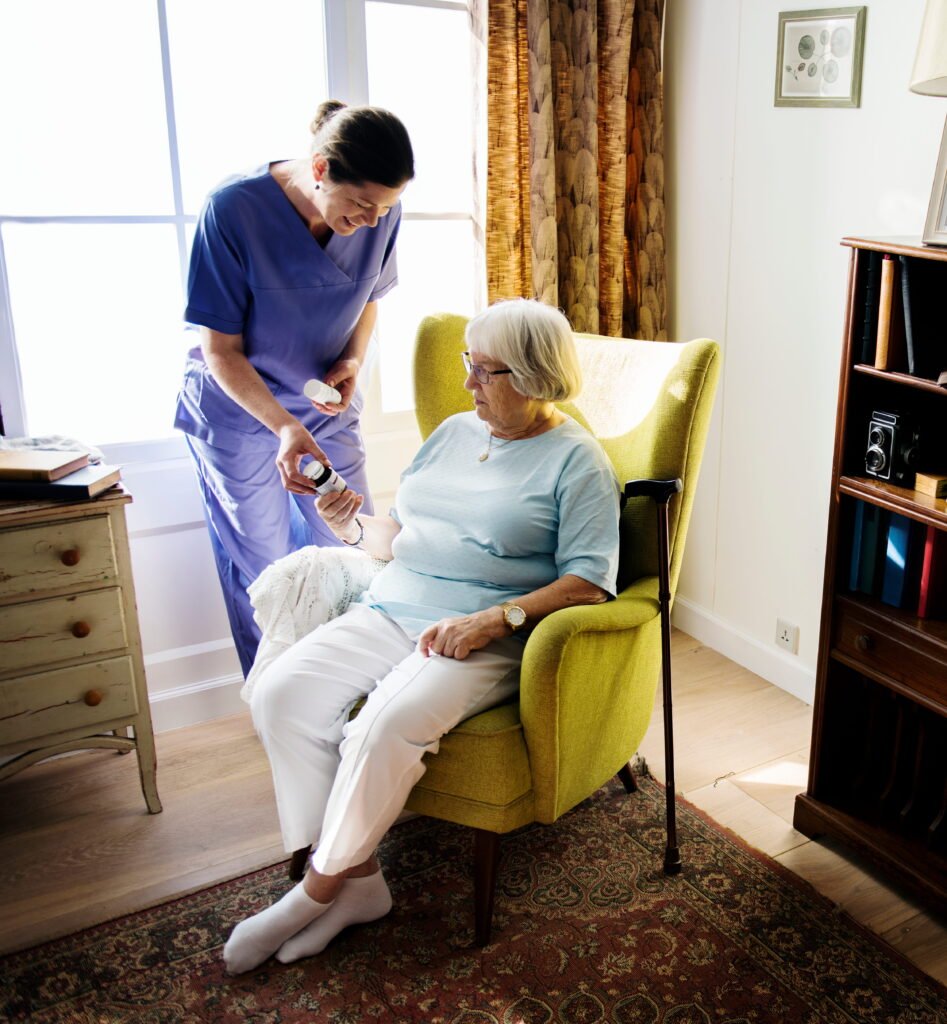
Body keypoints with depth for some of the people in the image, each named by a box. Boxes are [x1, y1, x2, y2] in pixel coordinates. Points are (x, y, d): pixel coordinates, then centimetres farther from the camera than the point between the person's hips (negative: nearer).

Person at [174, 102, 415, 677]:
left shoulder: (380, 214, -14)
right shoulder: (233, 209, -26)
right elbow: (221, 351, -20)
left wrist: (354, 358, -13)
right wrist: (284, 426, -33)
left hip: (328, 405, 4)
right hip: (238, 411, -4)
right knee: (263, 574, 5)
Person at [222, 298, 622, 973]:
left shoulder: (576, 461, -1)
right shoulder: (455, 432, 19)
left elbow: (590, 581, -11)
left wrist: (494, 619, -22)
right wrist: (357, 527, 1)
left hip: (486, 638, -6)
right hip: (390, 612, 7)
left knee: (387, 724, -32)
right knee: (281, 694, -16)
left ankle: (319, 890, -9)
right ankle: (358, 879, -9)